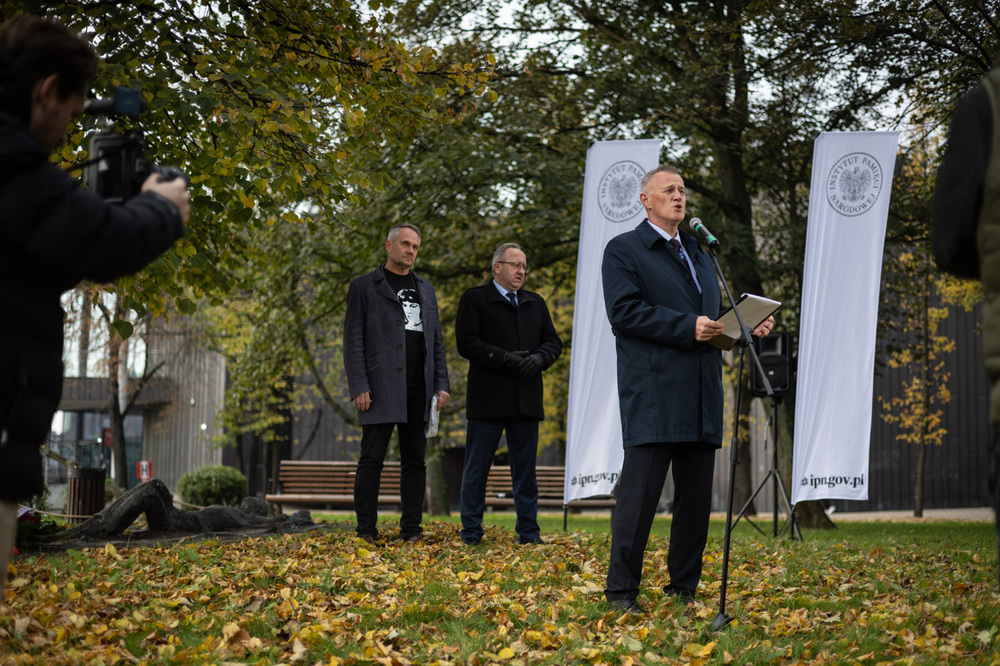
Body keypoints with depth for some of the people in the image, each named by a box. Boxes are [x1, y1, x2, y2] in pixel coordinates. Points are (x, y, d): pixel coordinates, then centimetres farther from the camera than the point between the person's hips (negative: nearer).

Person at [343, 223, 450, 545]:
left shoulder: (425, 290, 19)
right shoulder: (364, 286, 4)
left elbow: (436, 342, 18)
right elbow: (353, 341, -2)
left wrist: (441, 384, 6)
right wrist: (358, 387, -12)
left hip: (419, 391, 5)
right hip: (380, 390, -5)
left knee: (415, 460, 5)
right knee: (372, 459, -4)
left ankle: (411, 530, 10)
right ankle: (366, 531, 0)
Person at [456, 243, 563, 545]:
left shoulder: (536, 303, 19)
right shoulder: (474, 299, 1)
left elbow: (553, 342, 15)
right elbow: (468, 343, -9)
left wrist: (538, 359, -7)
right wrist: (507, 360, -16)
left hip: (526, 400, 5)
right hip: (488, 398, -5)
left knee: (525, 469, 8)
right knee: (477, 468, 0)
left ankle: (528, 532, 13)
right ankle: (471, 532, 7)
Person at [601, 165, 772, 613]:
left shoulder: (698, 251, 25)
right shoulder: (623, 251, 1)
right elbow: (625, 312, -12)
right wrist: (688, 327, -18)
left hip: (701, 394, 7)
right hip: (653, 394, -7)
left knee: (697, 496, 7)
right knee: (640, 491, -9)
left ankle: (684, 589, 15)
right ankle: (621, 591, -3)